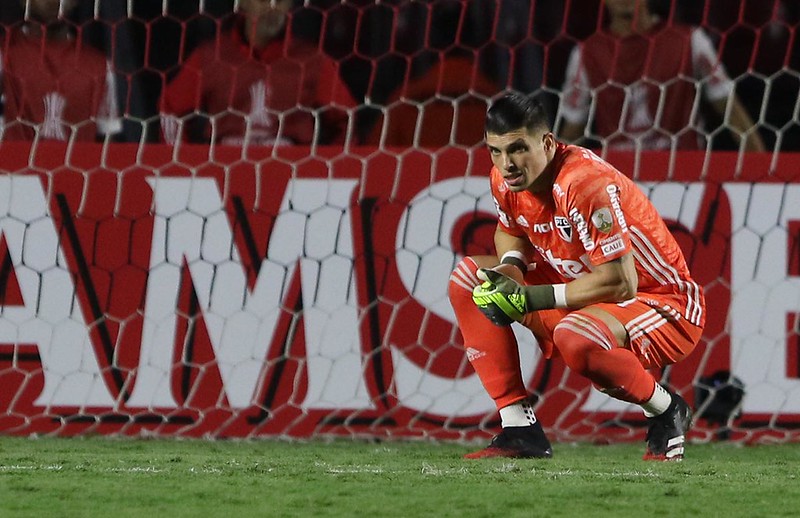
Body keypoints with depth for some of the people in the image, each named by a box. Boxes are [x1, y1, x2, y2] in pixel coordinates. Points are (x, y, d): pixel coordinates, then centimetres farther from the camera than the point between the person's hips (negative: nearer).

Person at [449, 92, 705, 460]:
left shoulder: (585, 183, -29)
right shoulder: (506, 180, -5)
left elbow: (619, 282, -31)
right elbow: (510, 230, 19)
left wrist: (530, 299, -28)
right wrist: (509, 268, -6)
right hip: (582, 297, 9)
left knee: (575, 337, -40)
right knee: (468, 280, 3)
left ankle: (665, 411, -9)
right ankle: (519, 429, -2)